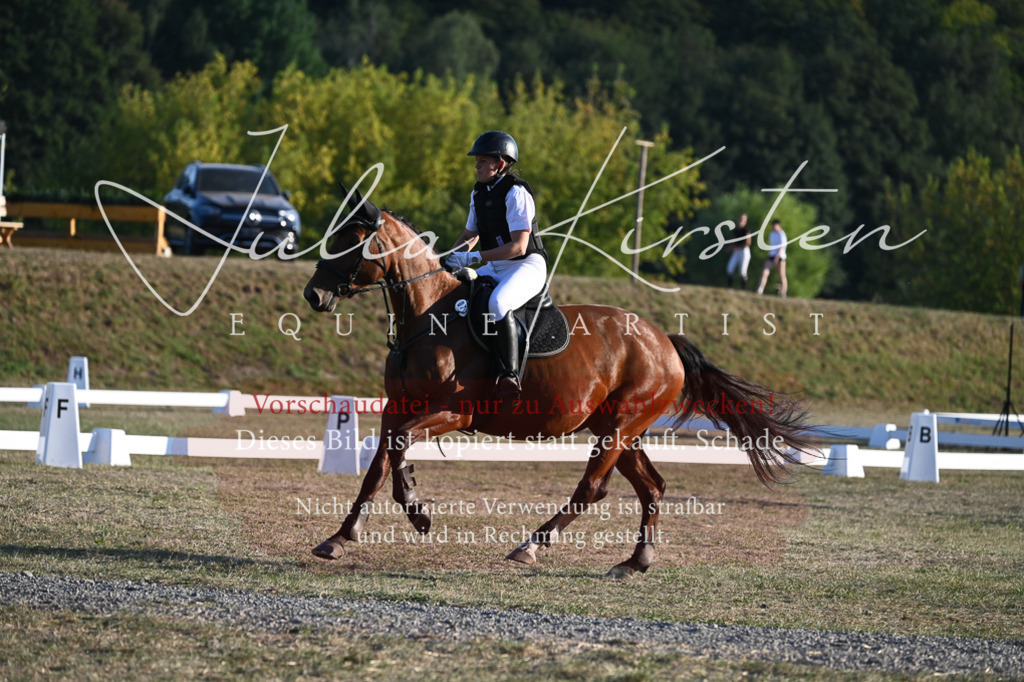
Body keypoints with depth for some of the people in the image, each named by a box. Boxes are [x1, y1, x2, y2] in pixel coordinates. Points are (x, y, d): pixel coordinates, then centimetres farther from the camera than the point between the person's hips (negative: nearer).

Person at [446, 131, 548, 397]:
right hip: (496, 268, 9)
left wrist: (474, 257, -26)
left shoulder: (516, 193, -17)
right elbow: (469, 236, 21)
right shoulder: (479, 193, 9)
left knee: (498, 303, -37)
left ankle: (510, 374, -37)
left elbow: (518, 246, -23)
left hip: (528, 266, -9)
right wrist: (448, 260, 1)